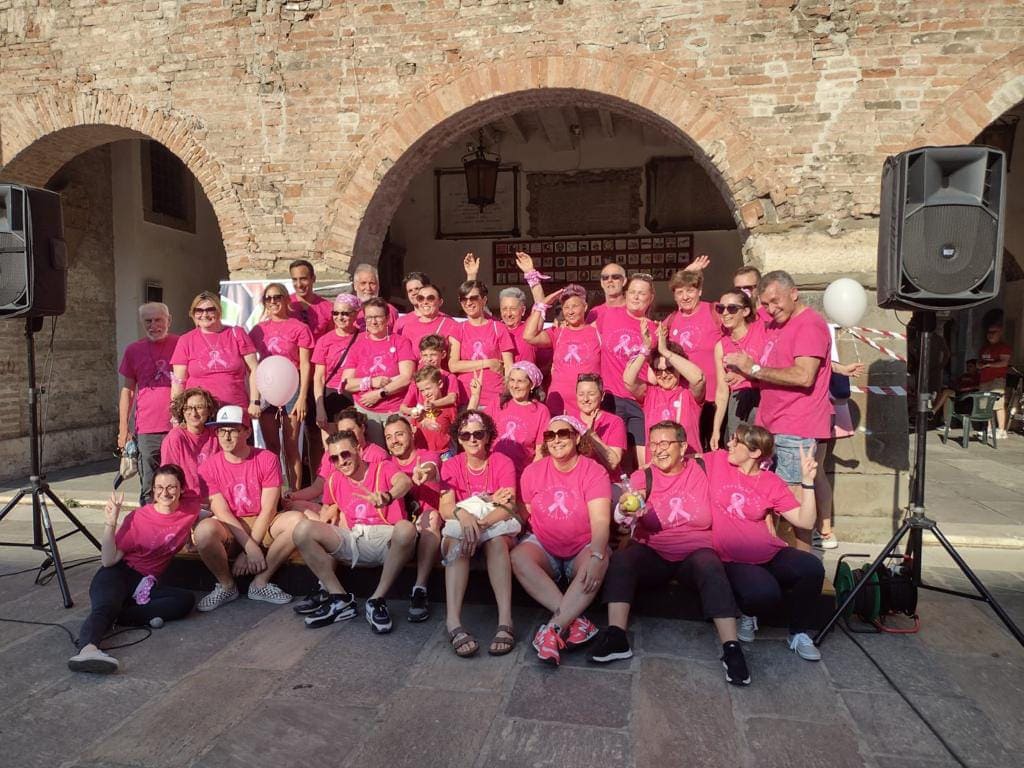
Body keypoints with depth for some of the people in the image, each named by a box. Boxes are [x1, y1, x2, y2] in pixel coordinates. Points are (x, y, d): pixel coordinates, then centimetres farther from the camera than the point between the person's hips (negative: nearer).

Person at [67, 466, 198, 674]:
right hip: (119, 574, -3)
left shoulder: (191, 511, -1)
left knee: (186, 600, -27)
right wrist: (110, 523, -21)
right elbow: (108, 561, -10)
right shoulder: (138, 518, -7)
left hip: (145, 584, 3)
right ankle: (87, 648, -60)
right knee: (106, 606, -35)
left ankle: (114, 615, -30)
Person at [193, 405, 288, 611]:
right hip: (229, 531, 0)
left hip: (262, 526, 0)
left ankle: (260, 583, -11)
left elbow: (268, 510, -11)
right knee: (204, 529, -34)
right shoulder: (209, 467, -4)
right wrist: (251, 547, -21)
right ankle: (226, 586, -6)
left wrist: (246, 553, -17)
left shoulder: (268, 460, -6)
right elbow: (222, 513, -10)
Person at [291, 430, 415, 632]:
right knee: (303, 529, -17)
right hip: (352, 541, 4)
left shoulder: (383, 468, 3)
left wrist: (388, 497, -43)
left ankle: (377, 600, -21)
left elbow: (405, 481, -20)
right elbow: (326, 509, 30)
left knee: (406, 528, -39)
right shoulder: (334, 480, 16)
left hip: (386, 539, -4)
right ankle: (340, 599, -12)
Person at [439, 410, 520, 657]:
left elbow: (509, 507, -14)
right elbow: (445, 507, -11)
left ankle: (505, 621, -47)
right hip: (461, 527, 1)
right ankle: (453, 622, -48)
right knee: (457, 542, -35)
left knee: (497, 541, -36)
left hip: (496, 527, -1)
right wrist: (462, 514, -36)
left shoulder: (503, 463, -1)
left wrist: (482, 523, -33)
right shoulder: (451, 466, 3)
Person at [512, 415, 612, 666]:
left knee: (599, 561, -34)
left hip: (583, 551, -2)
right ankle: (574, 620, -32)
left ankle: (554, 628, -34)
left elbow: (601, 521, -21)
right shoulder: (533, 471, 3)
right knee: (518, 556, -29)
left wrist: (595, 555, -37)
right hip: (544, 548, 2)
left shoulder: (594, 472, -9)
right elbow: (524, 513, 6)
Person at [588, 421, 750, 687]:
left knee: (711, 567, -31)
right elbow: (625, 518, -15)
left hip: (696, 552, 0)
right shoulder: (643, 477, 0)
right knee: (621, 558, -26)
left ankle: (731, 648, -29)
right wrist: (627, 511, -37)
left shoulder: (703, 470, 1)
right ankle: (616, 637, -30)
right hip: (652, 554, 1)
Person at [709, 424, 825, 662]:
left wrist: (807, 481, -11)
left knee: (812, 567, -26)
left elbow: (805, 522, -3)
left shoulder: (772, 483, 3)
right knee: (764, 592, -33)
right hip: (732, 560, -3)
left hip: (770, 553, 3)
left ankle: (799, 633, 2)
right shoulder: (717, 460, 1)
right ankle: (748, 614, 7)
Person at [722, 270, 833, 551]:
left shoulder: (810, 324, -10)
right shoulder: (774, 325, 18)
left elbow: (803, 376, -22)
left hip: (797, 431, -8)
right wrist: (742, 368, 5)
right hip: (771, 427, 9)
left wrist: (754, 368, -14)